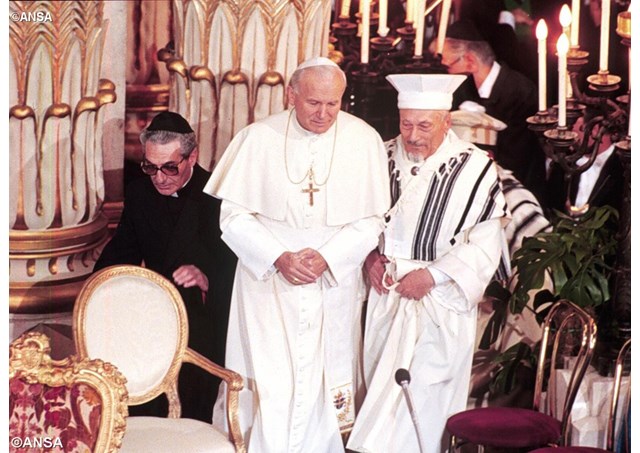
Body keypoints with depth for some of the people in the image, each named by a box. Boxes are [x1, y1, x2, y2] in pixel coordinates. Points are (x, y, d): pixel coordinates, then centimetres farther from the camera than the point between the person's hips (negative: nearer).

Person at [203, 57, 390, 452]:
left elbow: (372, 219, -1)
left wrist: (327, 257, -15)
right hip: (268, 285, -1)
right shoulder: (258, 138, -5)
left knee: (324, 388, 7)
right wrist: (278, 257, -15)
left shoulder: (364, 140, -3)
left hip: (334, 286, 1)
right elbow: (234, 216, -3)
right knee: (269, 387, -3)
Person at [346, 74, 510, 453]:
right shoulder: (384, 158, 4)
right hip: (385, 294, 5)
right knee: (382, 391, 9)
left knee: (420, 400, -9)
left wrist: (432, 274, -16)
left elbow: (485, 245, -10)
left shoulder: (475, 169, -10)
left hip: (439, 303, -4)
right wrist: (370, 256, -2)